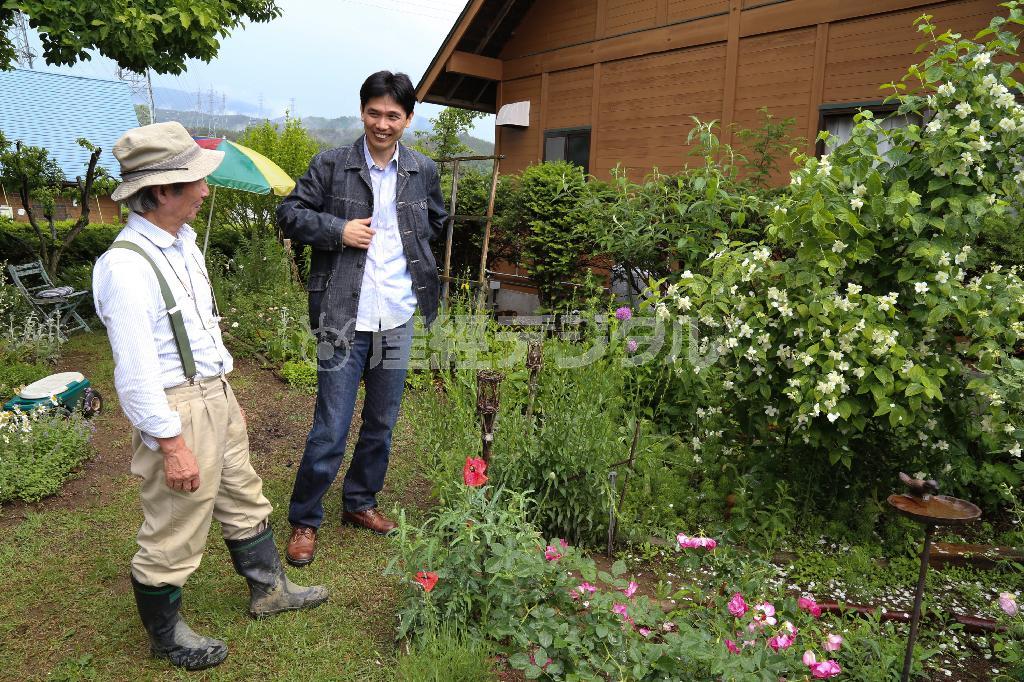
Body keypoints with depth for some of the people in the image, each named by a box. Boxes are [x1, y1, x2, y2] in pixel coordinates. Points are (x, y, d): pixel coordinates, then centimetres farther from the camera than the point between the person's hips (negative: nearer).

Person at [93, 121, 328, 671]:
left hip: (215, 394, 9)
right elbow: (135, 372, -23)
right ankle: (164, 635, 33)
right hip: (176, 409, -9)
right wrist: (172, 445, -19)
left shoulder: (182, 240, 6)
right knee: (174, 531, 9)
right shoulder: (126, 266, -23)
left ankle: (268, 589, 42)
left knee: (243, 499, 22)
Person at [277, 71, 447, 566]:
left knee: (382, 424, 16)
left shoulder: (423, 171, 6)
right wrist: (339, 231, -13)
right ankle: (304, 519, 21)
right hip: (343, 320, -4)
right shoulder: (330, 165, -3)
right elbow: (289, 214, 1)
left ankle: (361, 502, 37)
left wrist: (413, 247, 8)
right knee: (330, 430, 1)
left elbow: (437, 221, 23)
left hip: (398, 321, 4)